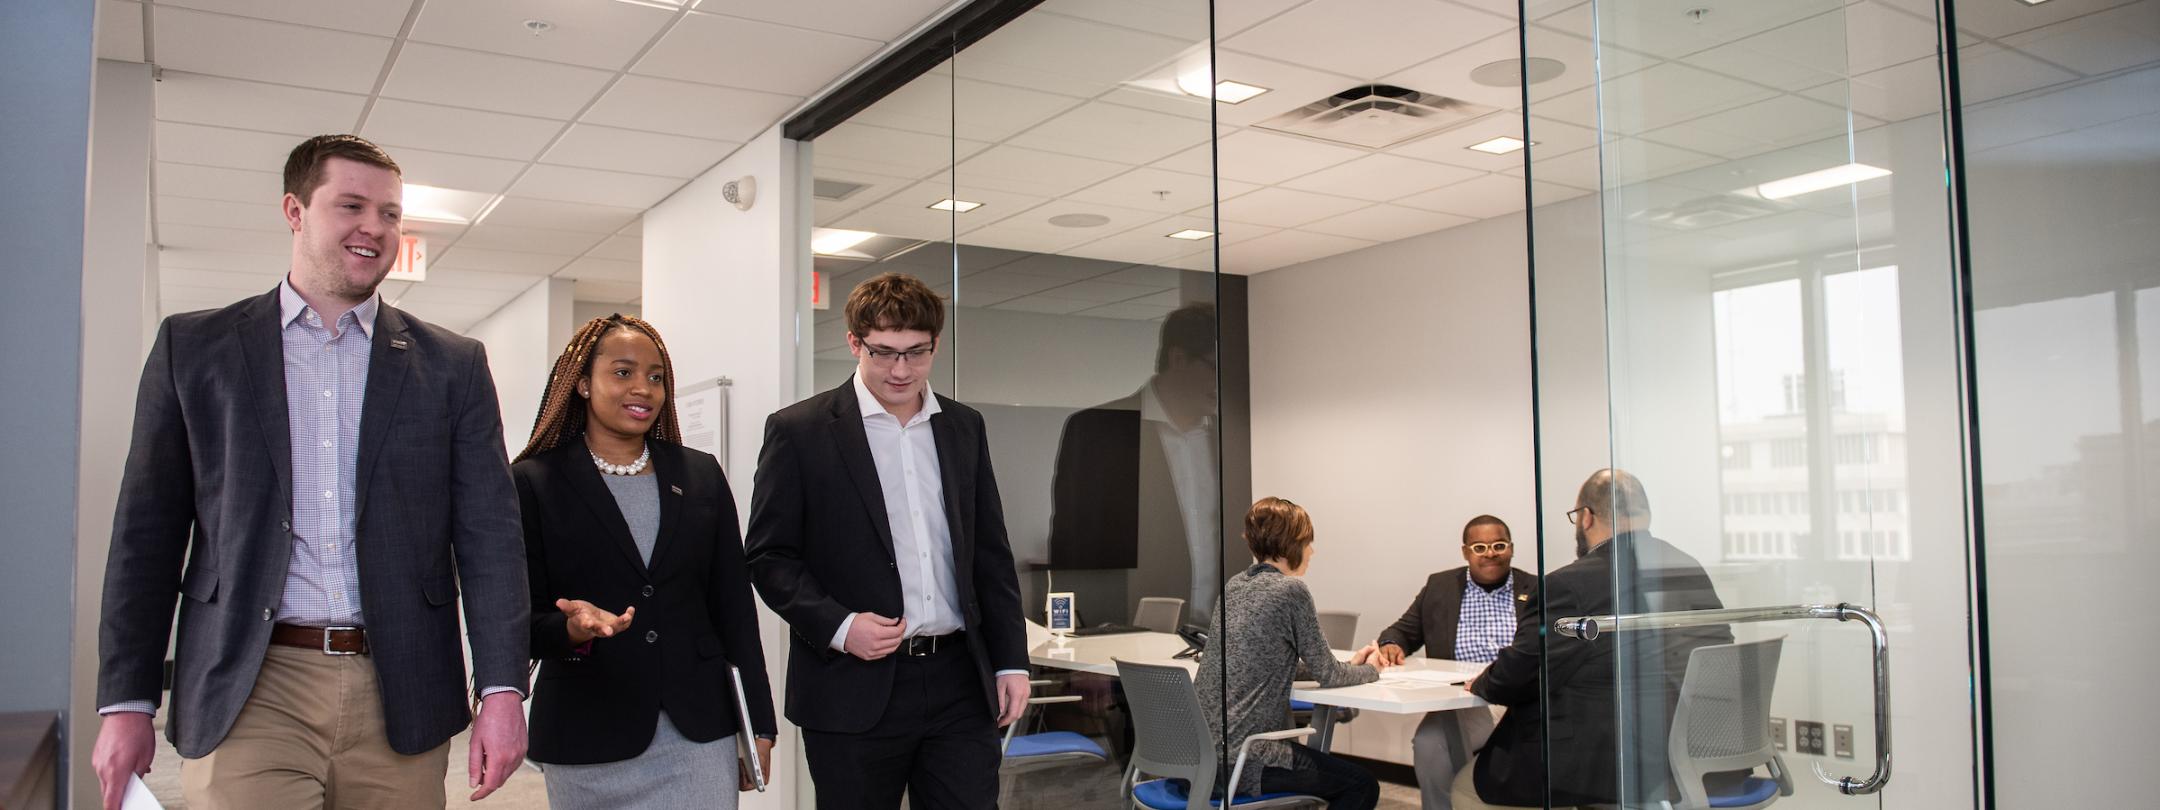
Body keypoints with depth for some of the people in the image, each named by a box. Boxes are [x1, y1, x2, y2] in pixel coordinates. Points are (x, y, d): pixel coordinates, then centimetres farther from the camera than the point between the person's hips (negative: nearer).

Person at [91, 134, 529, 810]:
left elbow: (487, 530, 3)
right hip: (248, 695, 0)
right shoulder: (193, 346, 9)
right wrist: (126, 701, 4)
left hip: (401, 696, 1)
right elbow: (148, 531, 8)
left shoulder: (453, 364, 8)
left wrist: (502, 688, -6)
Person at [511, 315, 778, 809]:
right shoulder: (533, 483, -1)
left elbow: (734, 606, 8)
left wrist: (758, 726, 6)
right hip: (588, 740, -2)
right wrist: (573, 628, -23)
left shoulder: (702, 475, 7)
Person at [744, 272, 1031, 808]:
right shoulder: (799, 431, -3)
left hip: (960, 684, 4)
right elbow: (769, 557, -2)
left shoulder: (964, 427, 10)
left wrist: (1011, 661, 8)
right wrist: (837, 626, -16)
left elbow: (991, 555, 13)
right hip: (855, 690, -3)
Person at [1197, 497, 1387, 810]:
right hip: (1241, 758, -8)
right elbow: (1325, 674, -3)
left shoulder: (1234, 585, 11)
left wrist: (1349, 666, 22)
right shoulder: (1291, 589, -11)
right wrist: (1369, 670, 17)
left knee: (1326, 763, 29)